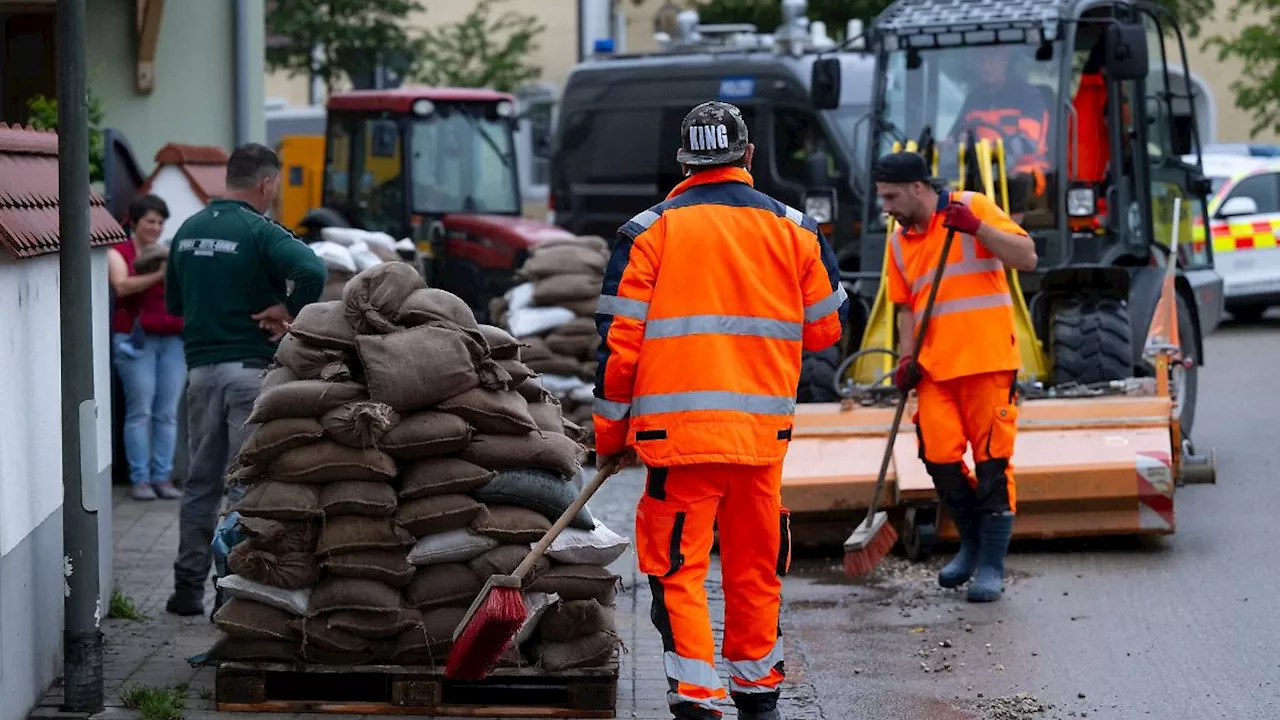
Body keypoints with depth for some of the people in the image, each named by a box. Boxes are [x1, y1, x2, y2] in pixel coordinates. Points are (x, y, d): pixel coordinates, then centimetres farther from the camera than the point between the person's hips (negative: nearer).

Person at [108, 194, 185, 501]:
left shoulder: (169, 253, 18)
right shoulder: (118, 253, 7)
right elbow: (122, 286, -11)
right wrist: (158, 275, -21)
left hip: (173, 338, 4)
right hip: (136, 337, -4)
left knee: (167, 412, -1)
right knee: (140, 410, -7)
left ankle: (163, 476, 3)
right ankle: (139, 479, -4)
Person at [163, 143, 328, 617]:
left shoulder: (188, 231, 11)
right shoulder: (260, 233, -11)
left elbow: (173, 302, 19)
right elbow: (312, 271, -29)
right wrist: (288, 311, -14)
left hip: (200, 365, 6)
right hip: (252, 366, -6)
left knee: (201, 480, 14)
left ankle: (188, 586, 16)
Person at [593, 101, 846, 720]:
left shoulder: (650, 230, 0)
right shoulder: (794, 228, 7)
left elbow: (620, 340, -3)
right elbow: (826, 328, 14)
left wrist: (611, 432, 8)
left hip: (677, 431, -2)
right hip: (763, 432, 3)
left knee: (678, 566, 2)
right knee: (755, 564, 15)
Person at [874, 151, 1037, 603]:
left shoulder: (973, 209, -4)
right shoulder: (899, 242, 13)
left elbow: (1027, 258, -10)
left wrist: (976, 228, -21)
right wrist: (906, 356, 5)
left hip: (988, 361, -5)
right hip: (935, 366, 5)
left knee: (992, 461, -2)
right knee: (940, 457, -2)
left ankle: (992, 565, 4)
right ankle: (972, 544, 21)